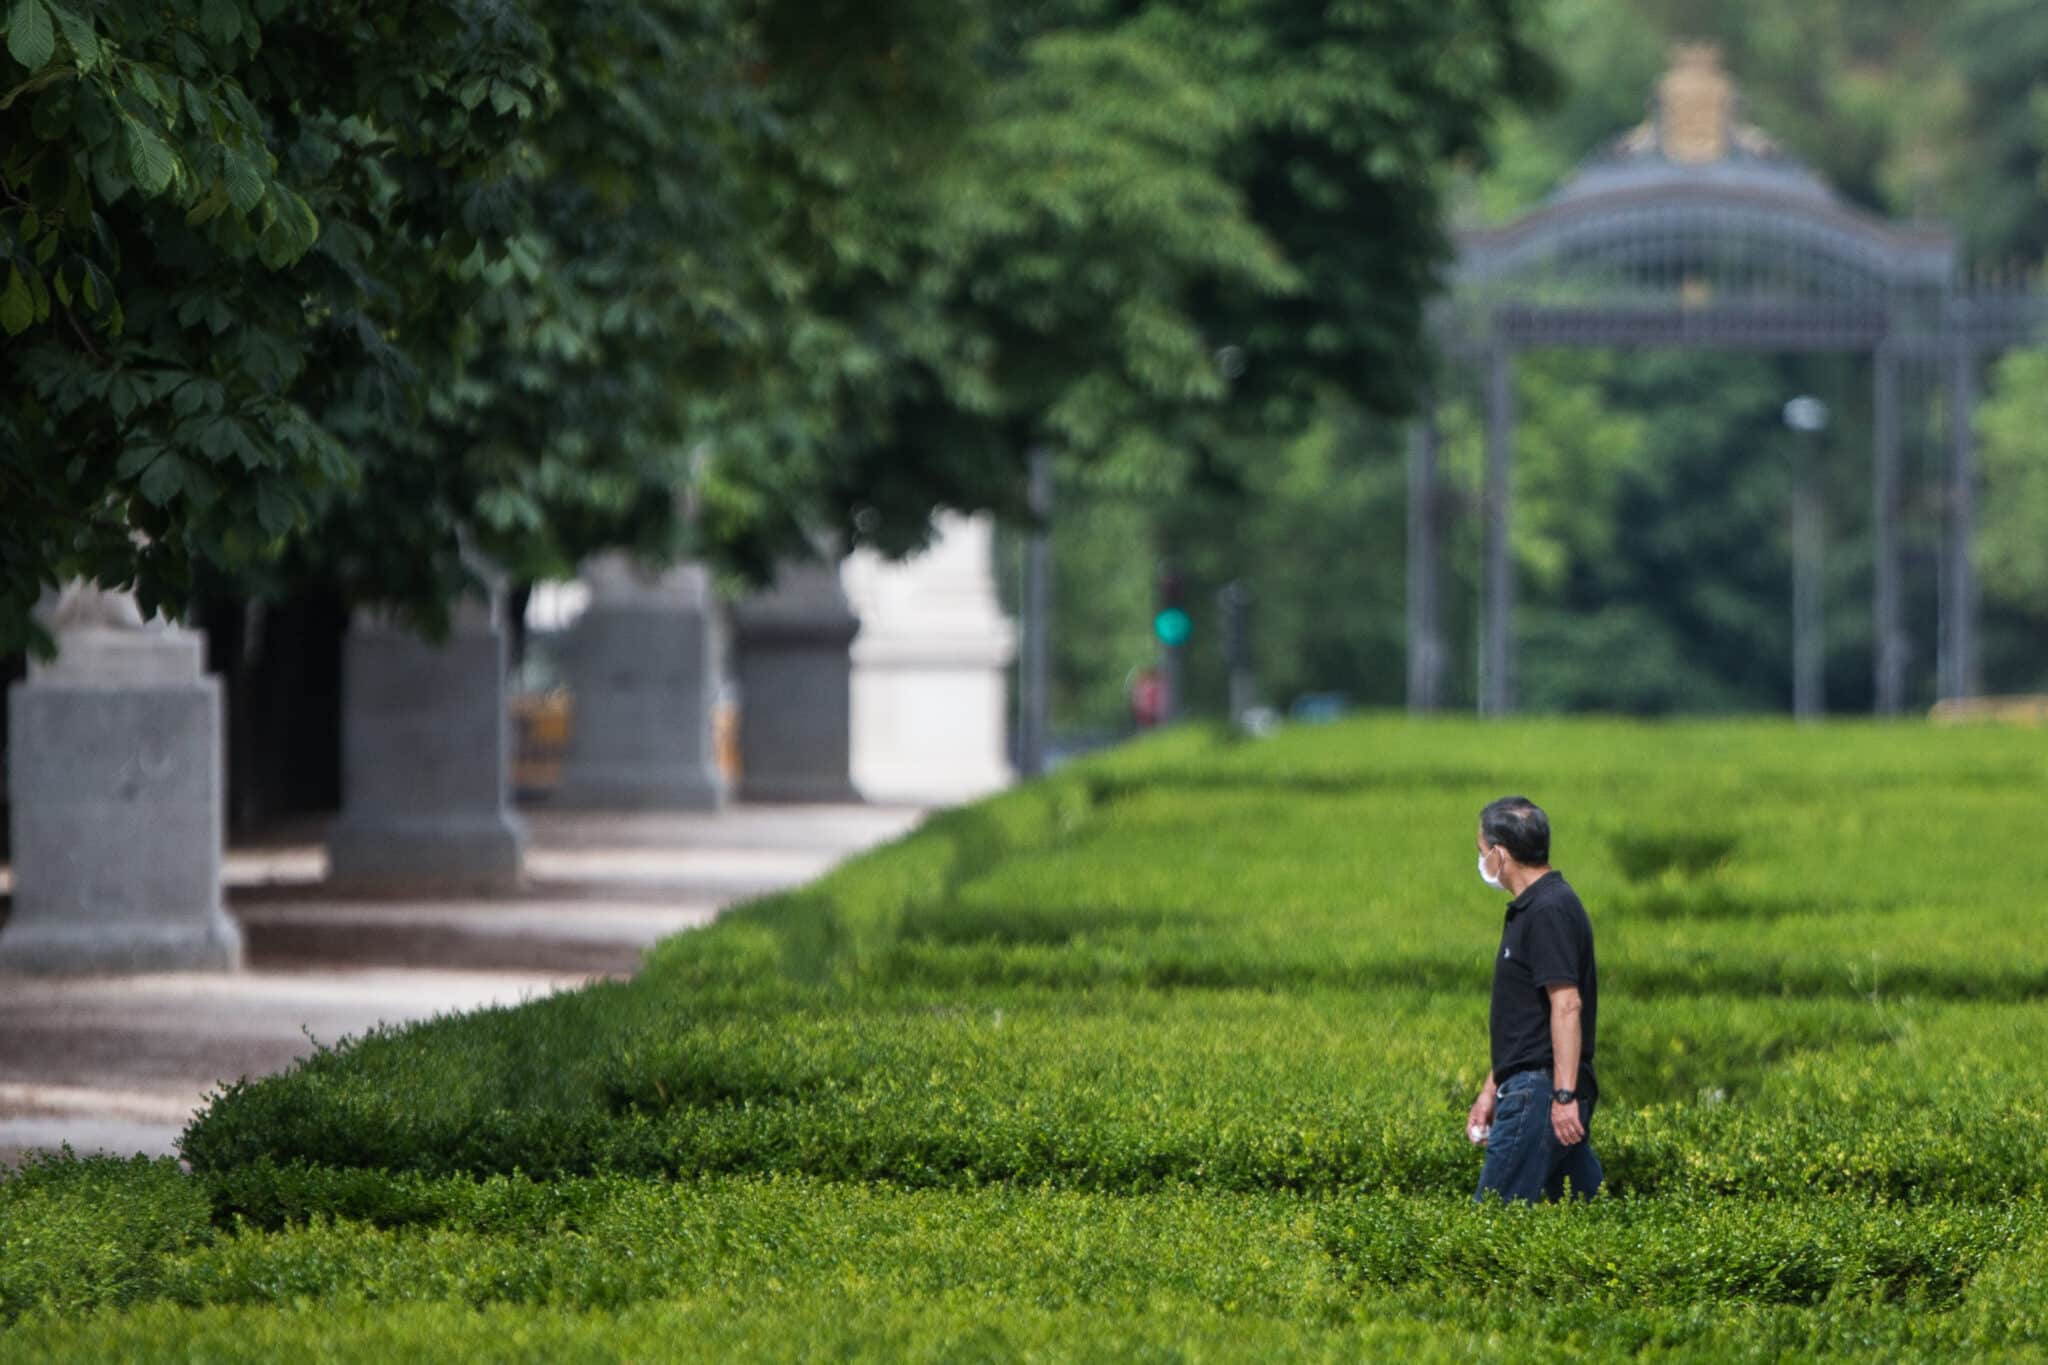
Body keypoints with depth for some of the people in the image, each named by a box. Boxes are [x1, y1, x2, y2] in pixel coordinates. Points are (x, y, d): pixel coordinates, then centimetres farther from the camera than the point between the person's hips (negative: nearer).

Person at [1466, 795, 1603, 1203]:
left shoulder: (1549, 911, -14)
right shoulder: (1530, 908, 19)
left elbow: (1566, 1005, -22)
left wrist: (1564, 1094, -27)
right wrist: (1491, 1090, 24)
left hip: (1540, 1092, -11)